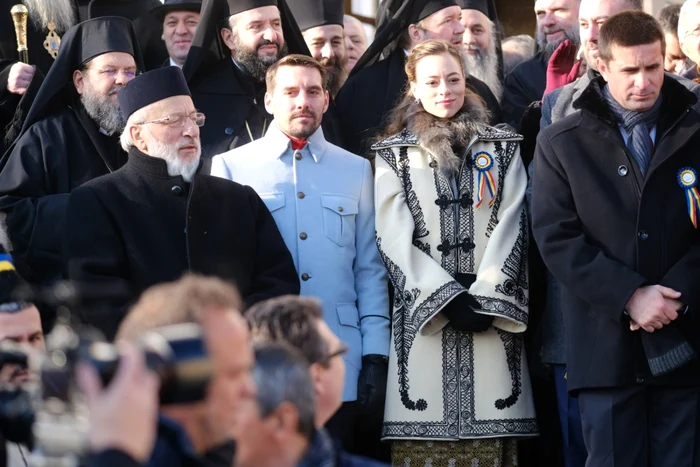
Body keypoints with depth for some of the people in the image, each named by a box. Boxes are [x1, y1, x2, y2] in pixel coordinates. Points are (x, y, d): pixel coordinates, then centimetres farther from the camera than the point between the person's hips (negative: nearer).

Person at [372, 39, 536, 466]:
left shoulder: (502, 148, 13)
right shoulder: (393, 154, 9)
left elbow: (511, 226, 4)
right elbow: (395, 237, 0)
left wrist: (486, 297, -9)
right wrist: (447, 298, -10)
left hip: (491, 310, 1)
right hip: (424, 312, -1)